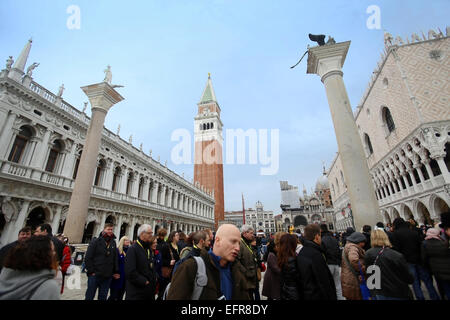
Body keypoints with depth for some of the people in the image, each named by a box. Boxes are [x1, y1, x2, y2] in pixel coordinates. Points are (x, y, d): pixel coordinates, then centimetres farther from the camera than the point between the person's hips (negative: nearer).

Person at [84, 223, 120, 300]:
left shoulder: (113, 243, 6)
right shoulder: (96, 241, -5)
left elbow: (115, 258, 9)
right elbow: (88, 257, -6)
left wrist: (116, 271, 4)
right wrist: (91, 271, -11)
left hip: (107, 276, 4)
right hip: (95, 275, -3)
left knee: (103, 297, 12)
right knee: (89, 296, 9)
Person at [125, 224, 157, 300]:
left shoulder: (149, 249, 12)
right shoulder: (133, 249, -15)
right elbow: (130, 272, -22)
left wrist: (154, 279, 5)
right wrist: (144, 281, -18)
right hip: (136, 293, -7)